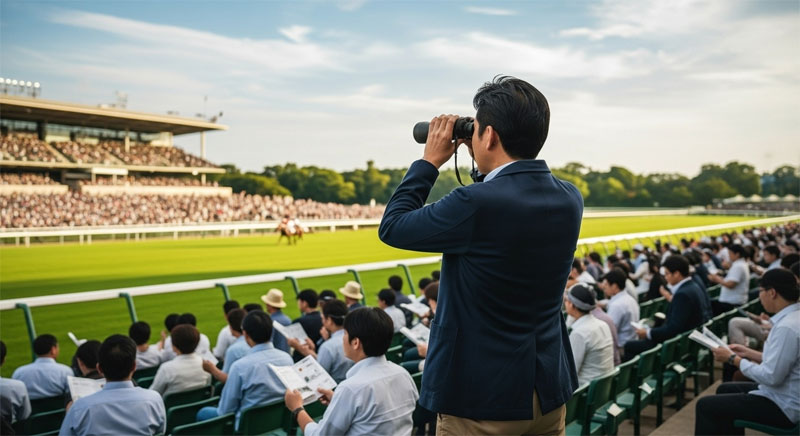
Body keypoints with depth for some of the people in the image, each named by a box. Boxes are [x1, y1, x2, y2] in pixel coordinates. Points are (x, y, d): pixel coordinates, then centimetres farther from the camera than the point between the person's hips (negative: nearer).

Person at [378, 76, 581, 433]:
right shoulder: (570, 199, -2)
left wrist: (430, 160, -2)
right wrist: (485, 165, 8)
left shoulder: (475, 203, -25)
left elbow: (392, 227, -11)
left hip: (483, 395, -6)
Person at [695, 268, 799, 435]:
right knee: (725, 389, 25)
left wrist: (733, 358, -16)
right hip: (787, 395, 10)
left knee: (706, 405, -7)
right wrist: (749, 353, 9)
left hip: (783, 407, -10)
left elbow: (771, 376, -27)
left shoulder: (787, 327, -27)